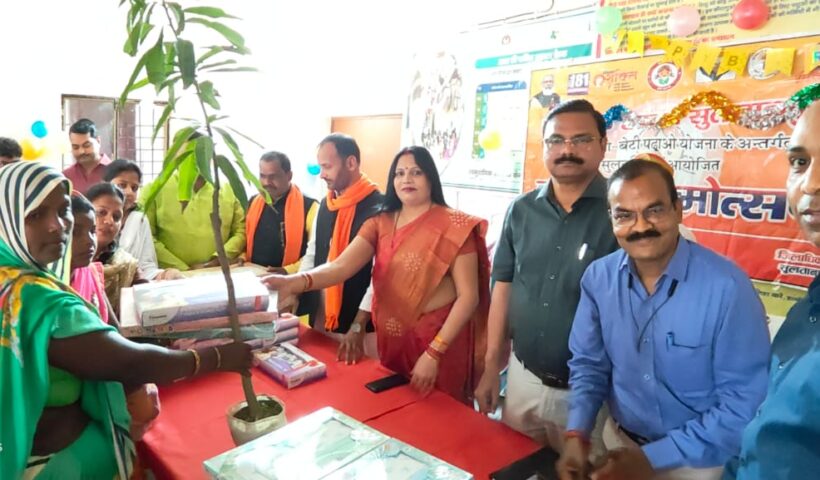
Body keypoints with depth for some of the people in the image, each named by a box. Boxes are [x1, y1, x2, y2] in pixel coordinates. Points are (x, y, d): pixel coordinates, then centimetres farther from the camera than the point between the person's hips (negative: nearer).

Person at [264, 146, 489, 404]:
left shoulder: (454, 226, -12)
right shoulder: (380, 223, 1)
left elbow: (469, 296, -14)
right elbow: (341, 266, -12)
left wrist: (433, 353, -19)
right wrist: (297, 281, -31)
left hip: (439, 341, -4)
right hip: (391, 339, 5)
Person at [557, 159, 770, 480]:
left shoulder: (727, 286, -23)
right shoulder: (598, 278, -11)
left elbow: (745, 401, -20)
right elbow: (589, 363, -1)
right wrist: (577, 433, -15)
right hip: (619, 442, 4)